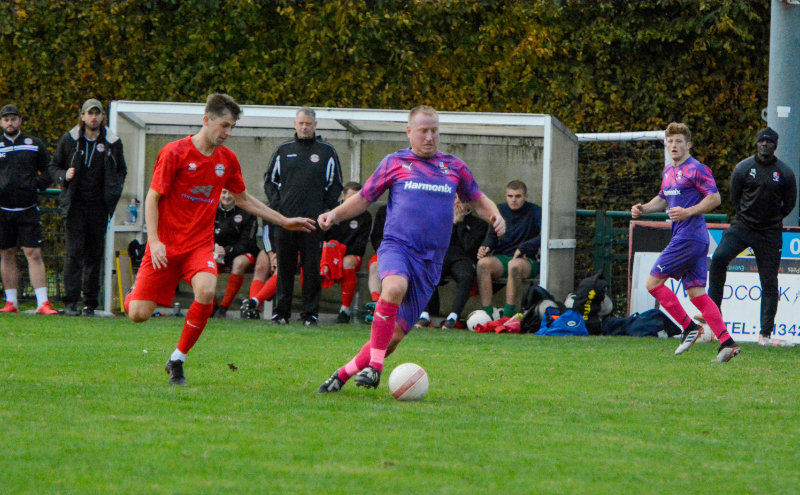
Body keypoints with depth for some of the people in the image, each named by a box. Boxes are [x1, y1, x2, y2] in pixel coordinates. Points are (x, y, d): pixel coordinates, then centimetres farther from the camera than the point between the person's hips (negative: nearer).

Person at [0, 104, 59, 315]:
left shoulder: (34, 145, 9)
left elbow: (49, 170, 15)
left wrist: (38, 183, -2)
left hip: (28, 208, -1)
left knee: (34, 254, -8)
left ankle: (43, 303, -11)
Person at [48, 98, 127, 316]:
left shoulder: (112, 143, 6)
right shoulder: (69, 140, 4)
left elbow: (121, 170, 20)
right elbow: (54, 166, 13)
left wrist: (115, 188, 2)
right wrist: (64, 176, -8)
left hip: (99, 206, 1)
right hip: (74, 205, -1)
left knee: (95, 255, 4)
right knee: (74, 252, -10)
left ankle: (90, 303, 10)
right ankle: (70, 302, -12)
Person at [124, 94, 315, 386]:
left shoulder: (227, 159, 7)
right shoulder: (174, 153, -8)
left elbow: (244, 200, 22)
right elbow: (153, 198, -6)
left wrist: (284, 222, 20)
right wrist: (154, 240, -18)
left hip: (200, 244, 3)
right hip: (166, 245, -3)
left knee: (206, 292, -29)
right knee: (139, 315, -8)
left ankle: (177, 361, -11)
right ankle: (136, 293, 33)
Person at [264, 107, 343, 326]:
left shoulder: (327, 152, 8)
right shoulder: (283, 151, 12)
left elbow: (335, 185, 10)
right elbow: (270, 180, 18)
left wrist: (324, 210, 0)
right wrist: (277, 205, 5)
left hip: (313, 220, -1)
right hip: (285, 218, 1)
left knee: (312, 269, -2)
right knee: (284, 269, 2)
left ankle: (310, 313, 3)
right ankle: (281, 312, 7)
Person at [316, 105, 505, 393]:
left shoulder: (454, 167, 15)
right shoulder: (394, 163, 9)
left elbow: (477, 200, 25)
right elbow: (364, 198, 16)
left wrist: (495, 216, 4)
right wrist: (335, 214, 0)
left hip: (429, 262, 3)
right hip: (397, 247, -3)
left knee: (396, 334, -2)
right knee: (395, 288, -38)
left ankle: (343, 375, 14)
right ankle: (374, 367, -31)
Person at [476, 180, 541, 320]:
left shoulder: (535, 212, -2)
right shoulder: (500, 210, 12)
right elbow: (492, 235, 18)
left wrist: (523, 248, -25)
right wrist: (486, 247, -4)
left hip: (526, 260, -4)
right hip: (501, 258, 4)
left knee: (515, 265, -39)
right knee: (483, 263, -30)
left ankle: (508, 315, -36)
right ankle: (486, 314, -33)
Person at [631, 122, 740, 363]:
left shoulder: (696, 169, -9)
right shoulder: (668, 171, 19)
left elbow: (715, 198, -12)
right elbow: (663, 199, 31)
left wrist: (687, 212, -20)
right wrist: (644, 208, 12)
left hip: (689, 237, -9)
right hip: (687, 238, 9)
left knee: (653, 282, -6)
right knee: (696, 292, 3)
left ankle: (689, 327, -3)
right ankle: (727, 343, -3)